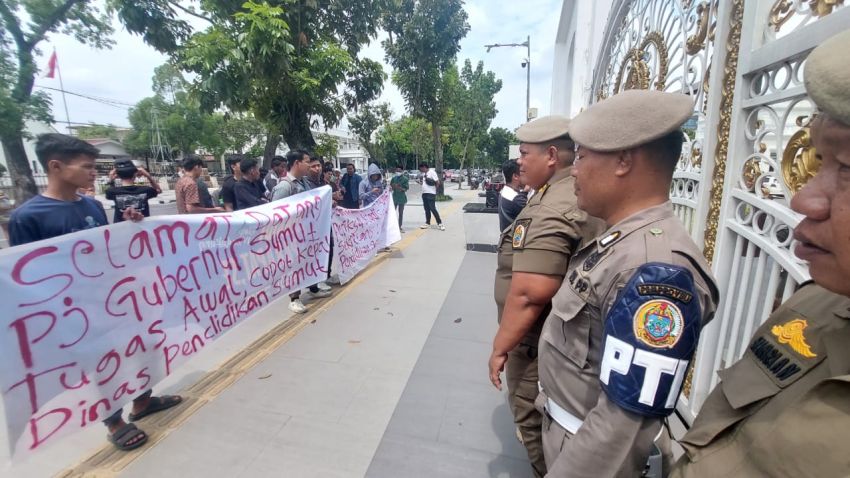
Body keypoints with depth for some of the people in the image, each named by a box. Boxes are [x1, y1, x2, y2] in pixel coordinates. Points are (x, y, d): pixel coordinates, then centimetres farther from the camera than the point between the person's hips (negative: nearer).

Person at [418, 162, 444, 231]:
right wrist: (420, 180, 6)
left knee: (433, 209, -9)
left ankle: (440, 223, -4)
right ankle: (427, 223, 19)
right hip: (424, 193, 8)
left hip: (431, 194, -8)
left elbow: (437, 182, -13)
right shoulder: (423, 174, 15)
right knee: (427, 209, 11)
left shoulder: (432, 172, -10)